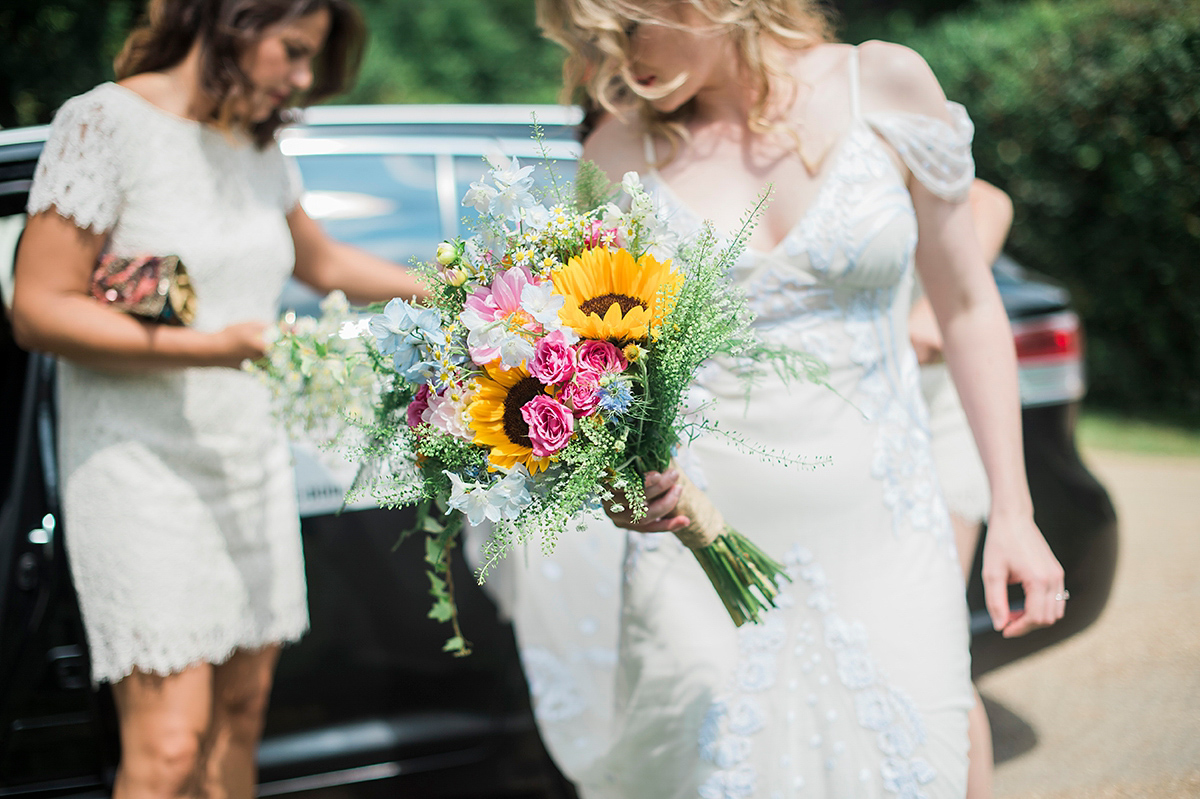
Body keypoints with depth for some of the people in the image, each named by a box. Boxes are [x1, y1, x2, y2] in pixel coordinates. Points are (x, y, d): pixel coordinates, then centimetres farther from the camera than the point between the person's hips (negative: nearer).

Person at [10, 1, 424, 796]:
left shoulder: (259, 148, 11)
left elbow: (323, 262, 28)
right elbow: (38, 310, -15)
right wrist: (213, 347, -24)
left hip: (251, 458, 7)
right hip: (145, 467, -7)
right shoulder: (104, 123, -11)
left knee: (240, 710, 9)